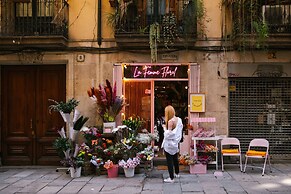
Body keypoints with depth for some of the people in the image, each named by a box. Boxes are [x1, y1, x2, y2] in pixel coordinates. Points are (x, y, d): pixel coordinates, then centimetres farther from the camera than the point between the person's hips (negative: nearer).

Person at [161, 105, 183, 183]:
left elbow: (168, 134, -22)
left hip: (169, 143, -8)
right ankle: (177, 173, 38)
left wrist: (165, 128, -9)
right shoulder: (179, 120, 0)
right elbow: (180, 128, 12)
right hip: (176, 143, 8)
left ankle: (171, 178, 2)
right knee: (175, 158, 23)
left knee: (169, 161, -1)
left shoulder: (170, 122, -22)